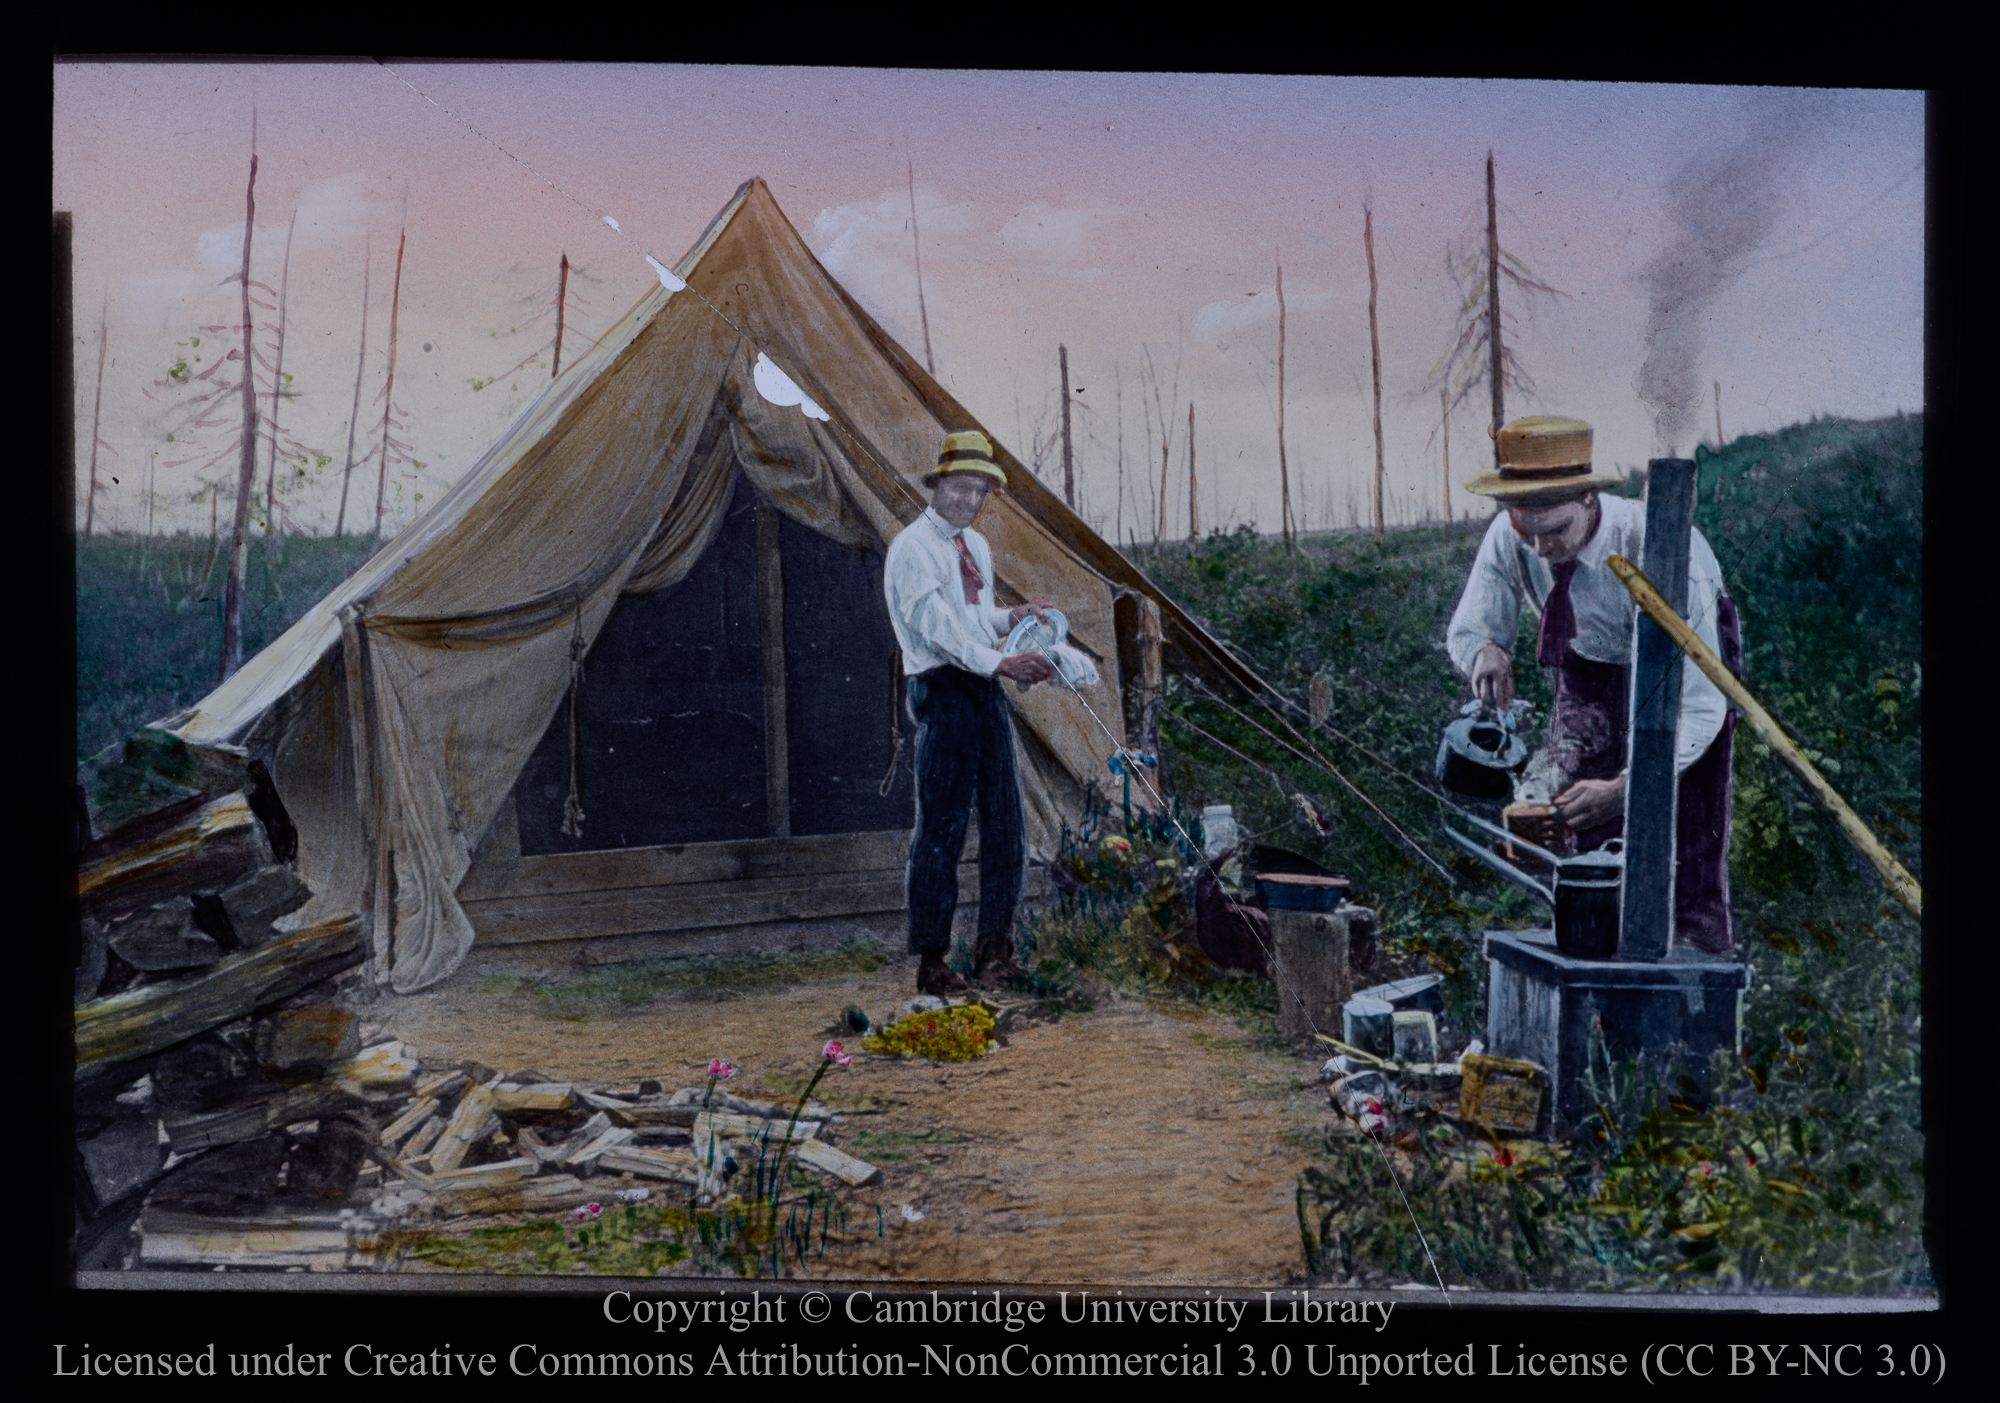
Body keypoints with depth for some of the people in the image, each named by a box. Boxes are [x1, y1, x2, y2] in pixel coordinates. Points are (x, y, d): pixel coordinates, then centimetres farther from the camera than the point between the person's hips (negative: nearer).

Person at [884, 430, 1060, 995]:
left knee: (1005, 821, 8)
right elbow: (936, 622, -19)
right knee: (942, 826, -6)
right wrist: (1000, 661, -27)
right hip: (943, 690, -8)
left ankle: (995, 950, 17)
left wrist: (1012, 617, 7)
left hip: (986, 688, 8)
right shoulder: (913, 546, -7)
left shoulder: (976, 546, 19)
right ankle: (931, 961, 2)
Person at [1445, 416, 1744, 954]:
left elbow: (1701, 707, -39)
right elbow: (1468, 628, -10)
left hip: (1685, 660, -4)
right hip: (1590, 663, 4)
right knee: (1590, 846, 2)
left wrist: (1625, 789, -51)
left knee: (1688, 850, -11)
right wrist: (1483, 650, -36)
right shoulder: (1506, 537, -28)